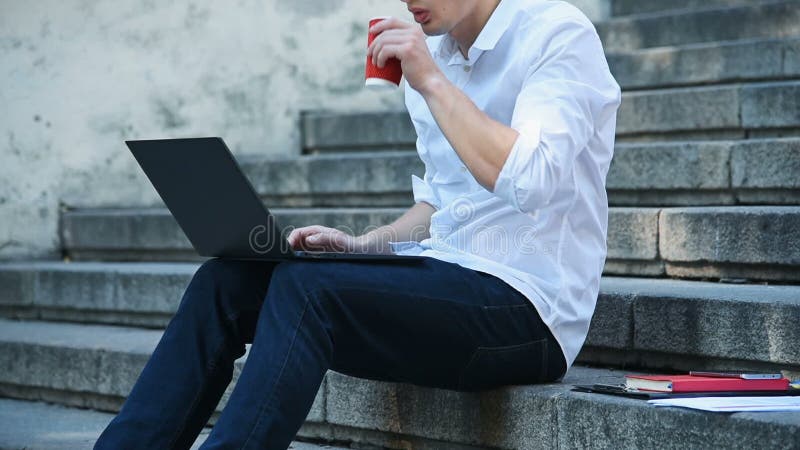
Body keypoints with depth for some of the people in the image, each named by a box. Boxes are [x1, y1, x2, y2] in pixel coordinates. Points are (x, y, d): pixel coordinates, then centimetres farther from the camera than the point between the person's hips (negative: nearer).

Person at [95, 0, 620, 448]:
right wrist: (362, 246, 5)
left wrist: (431, 81, -20)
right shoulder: (435, 52, 14)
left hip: (527, 307, -8)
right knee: (227, 281, -8)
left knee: (305, 287, -28)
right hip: (445, 285, 8)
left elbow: (530, 183, -24)